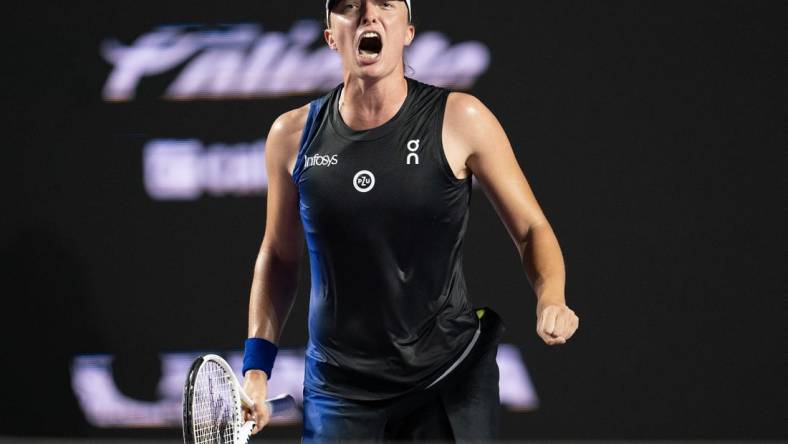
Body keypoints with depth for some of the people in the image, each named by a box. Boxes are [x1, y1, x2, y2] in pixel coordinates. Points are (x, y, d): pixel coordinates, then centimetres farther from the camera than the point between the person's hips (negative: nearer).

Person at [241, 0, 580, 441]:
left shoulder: (459, 119, -6)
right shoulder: (293, 134, 1)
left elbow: (532, 229, 0)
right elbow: (278, 256, 13)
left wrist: (551, 300, -19)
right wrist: (257, 366, 6)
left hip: (450, 387, -2)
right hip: (339, 393, 2)